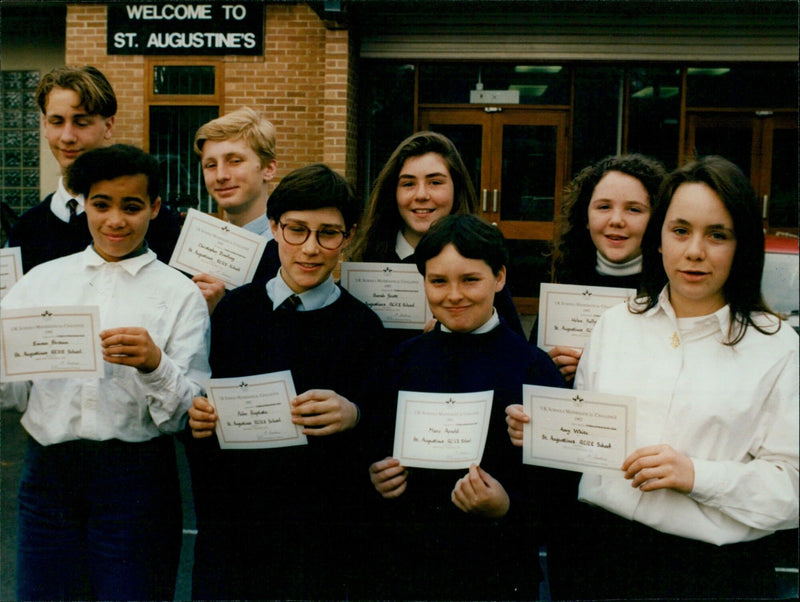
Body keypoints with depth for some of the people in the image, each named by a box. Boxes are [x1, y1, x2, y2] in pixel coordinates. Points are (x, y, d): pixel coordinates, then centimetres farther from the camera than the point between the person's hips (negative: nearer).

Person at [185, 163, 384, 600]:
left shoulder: (362, 326, -3)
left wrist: (352, 415, -26)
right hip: (229, 520, 2)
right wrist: (199, 420, -11)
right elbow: (208, 408, 10)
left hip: (320, 531, -2)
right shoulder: (236, 308, 4)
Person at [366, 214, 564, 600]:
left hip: (496, 567, -3)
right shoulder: (404, 359, 3)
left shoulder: (534, 367, -9)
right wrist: (377, 477, -9)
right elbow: (377, 449, 11)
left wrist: (506, 508, -24)